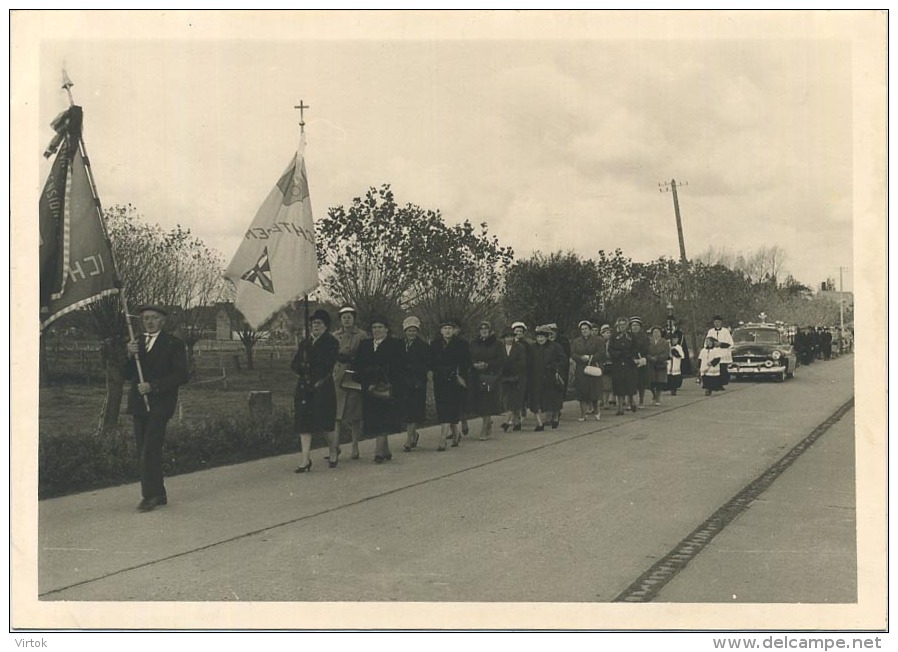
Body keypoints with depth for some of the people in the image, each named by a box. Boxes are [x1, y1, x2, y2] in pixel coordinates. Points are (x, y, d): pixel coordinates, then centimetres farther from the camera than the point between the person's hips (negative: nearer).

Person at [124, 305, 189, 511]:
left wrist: (153, 386, -15)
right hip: (138, 404, 6)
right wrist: (130, 356, -7)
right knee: (145, 453, 7)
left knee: (149, 451, -13)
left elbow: (182, 376, -8)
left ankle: (150, 495, -7)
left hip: (159, 404, -6)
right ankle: (158, 495, 15)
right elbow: (127, 375, 12)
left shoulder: (173, 344, -1)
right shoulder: (136, 344, 17)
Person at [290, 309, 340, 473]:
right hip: (304, 387, 5)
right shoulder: (304, 343, 16)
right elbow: (294, 364, 10)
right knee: (304, 422, -2)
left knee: (326, 422, -2)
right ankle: (305, 458, -1)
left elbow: (327, 365, -10)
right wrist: (303, 369, -7)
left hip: (323, 387, -5)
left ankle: (333, 451, 21)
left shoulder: (331, 342, 1)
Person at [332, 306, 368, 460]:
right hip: (337, 378, 3)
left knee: (355, 414, 2)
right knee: (337, 413, -2)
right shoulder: (334, 336, 13)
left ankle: (355, 446, 11)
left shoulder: (362, 336, 2)